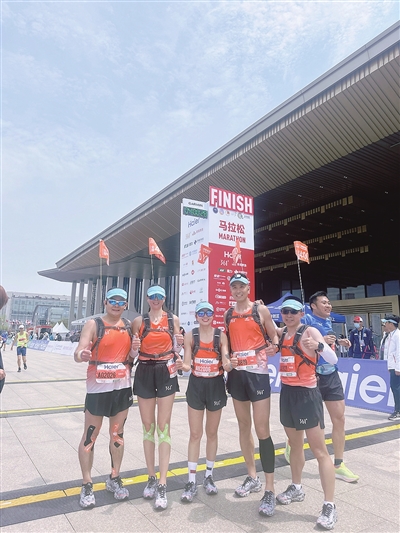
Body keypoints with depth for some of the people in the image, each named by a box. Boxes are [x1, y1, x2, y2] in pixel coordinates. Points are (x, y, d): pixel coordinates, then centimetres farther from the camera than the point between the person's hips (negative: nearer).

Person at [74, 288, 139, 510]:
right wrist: (81, 355, -42)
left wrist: (134, 349, -11)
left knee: (117, 434, 15)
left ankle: (114, 479, 32)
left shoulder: (129, 325, 5)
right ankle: (87, 485, 22)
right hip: (98, 387, -4)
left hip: (123, 387, 5)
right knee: (90, 436, 6)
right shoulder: (93, 324, -9)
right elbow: (79, 352, -19)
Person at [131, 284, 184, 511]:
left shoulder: (173, 319, 3)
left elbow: (176, 348, 10)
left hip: (166, 373, -1)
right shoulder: (139, 321, 4)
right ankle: (152, 478, 24)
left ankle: (162, 484, 3)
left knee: (163, 427, -2)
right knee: (148, 427, 9)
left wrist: (179, 344, -11)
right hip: (144, 373, 1)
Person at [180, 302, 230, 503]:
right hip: (196, 385, 0)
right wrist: (182, 366, -28)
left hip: (216, 385, 1)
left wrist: (228, 365, -30)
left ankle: (209, 476, 30)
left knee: (212, 433, 14)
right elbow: (187, 364, -6)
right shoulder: (190, 336, -4)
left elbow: (226, 364, -8)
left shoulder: (221, 336, -4)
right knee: (195, 434, 5)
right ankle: (191, 481, 16)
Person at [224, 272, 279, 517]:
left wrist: (274, 346, -19)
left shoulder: (261, 309, -3)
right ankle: (252, 477, 30)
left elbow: (274, 335, 1)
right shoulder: (228, 315, 9)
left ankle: (270, 489, 5)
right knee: (244, 427, 14)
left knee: (262, 430, -6)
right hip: (236, 373, 5)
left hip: (258, 372, -5)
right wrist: (227, 359, 2)